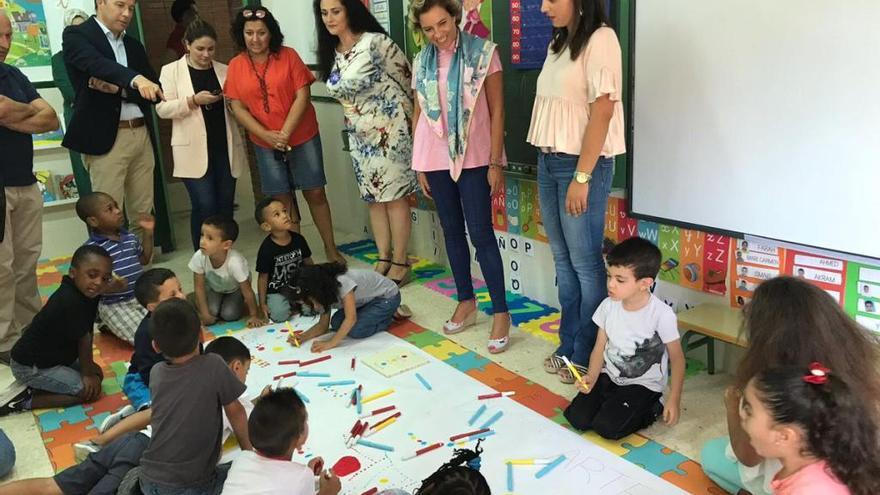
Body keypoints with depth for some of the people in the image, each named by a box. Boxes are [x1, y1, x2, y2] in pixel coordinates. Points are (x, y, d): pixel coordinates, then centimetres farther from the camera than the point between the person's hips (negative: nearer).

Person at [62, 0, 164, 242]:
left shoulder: (134, 45, 17)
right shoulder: (76, 35, -1)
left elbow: (156, 90, 8)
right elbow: (98, 64, -23)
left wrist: (119, 89, -9)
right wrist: (135, 79, -41)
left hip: (141, 135, 6)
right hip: (105, 138, -6)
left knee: (143, 213, 10)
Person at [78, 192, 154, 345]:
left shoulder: (130, 238, 7)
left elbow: (144, 259, 21)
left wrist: (148, 233, 12)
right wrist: (110, 287, -35)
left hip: (141, 297, 7)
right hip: (115, 305, -7)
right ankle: (109, 326, 9)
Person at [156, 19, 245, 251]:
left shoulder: (225, 71, 11)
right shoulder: (171, 71, 3)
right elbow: (162, 108, -4)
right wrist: (193, 101, -17)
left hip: (225, 149, 4)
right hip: (194, 151, -3)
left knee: (225, 205, 6)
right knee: (204, 206, -9)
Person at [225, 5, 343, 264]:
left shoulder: (288, 56, -5)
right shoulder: (235, 66, 0)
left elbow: (302, 96, -10)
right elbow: (237, 107, -3)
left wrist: (285, 133, -18)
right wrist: (267, 135, -14)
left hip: (302, 138, -1)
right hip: (265, 144, 2)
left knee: (315, 193, 2)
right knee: (283, 198, 6)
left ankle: (331, 248, 14)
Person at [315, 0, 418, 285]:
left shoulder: (375, 42, -13)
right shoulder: (330, 53, 7)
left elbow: (406, 74, -7)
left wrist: (406, 114, 1)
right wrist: (354, 114, 17)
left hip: (389, 130, -7)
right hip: (360, 135, 7)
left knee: (395, 196, -1)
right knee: (373, 197, 11)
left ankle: (400, 262, 7)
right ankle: (384, 258, 20)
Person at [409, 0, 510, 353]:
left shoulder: (483, 52, -5)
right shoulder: (421, 62, 6)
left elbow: (497, 110, -6)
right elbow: (419, 114, 11)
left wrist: (496, 163, -10)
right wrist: (419, 166, 8)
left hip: (474, 158, -4)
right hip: (436, 159, 4)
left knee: (481, 234, -6)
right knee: (452, 231, 12)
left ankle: (500, 312, 4)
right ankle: (466, 301, 26)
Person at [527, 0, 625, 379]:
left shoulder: (599, 39, -10)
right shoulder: (558, 43, 13)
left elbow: (603, 110, -16)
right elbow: (551, 106, 11)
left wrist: (582, 177, -19)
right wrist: (546, 164, 8)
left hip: (582, 164, -8)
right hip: (548, 162, 8)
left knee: (585, 262, 1)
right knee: (562, 259, 13)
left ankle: (588, 356, 14)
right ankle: (568, 346, 25)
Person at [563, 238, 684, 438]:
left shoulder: (662, 314, -22)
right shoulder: (608, 306, -8)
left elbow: (677, 358, -10)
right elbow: (600, 348, 0)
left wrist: (674, 400, -9)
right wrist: (591, 378, -16)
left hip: (643, 385, -4)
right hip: (609, 376, 4)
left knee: (606, 427, -20)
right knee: (577, 418, -11)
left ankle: (650, 409, 6)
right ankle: (613, 404, 15)